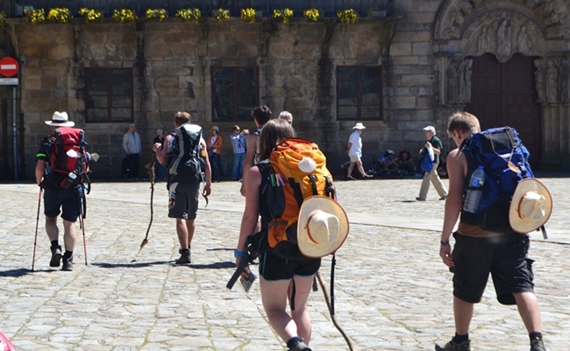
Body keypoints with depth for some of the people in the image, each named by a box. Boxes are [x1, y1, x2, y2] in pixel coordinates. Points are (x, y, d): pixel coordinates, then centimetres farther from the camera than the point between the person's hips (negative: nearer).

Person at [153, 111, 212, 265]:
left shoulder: (170, 139, 0)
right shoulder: (199, 139, 7)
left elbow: (163, 160, -2)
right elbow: (207, 164, 4)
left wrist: (157, 150, 18)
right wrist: (208, 183, 11)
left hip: (177, 181, -3)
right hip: (194, 182, 3)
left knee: (180, 218, -7)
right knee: (191, 218, 18)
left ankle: (185, 253, -16)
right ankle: (187, 248, 35)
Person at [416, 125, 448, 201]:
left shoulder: (436, 140, -11)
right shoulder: (427, 140, 16)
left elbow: (438, 152, -17)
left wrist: (431, 147, -30)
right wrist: (422, 150, 8)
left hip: (433, 162, -10)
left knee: (426, 178, -11)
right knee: (435, 178, 14)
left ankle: (422, 196, -11)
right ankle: (444, 194, 23)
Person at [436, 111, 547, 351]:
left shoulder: (458, 156, -2)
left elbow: (455, 199, -10)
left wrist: (445, 240, -7)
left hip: (475, 234, -3)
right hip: (512, 232, 4)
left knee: (464, 291, 15)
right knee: (522, 286, -1)